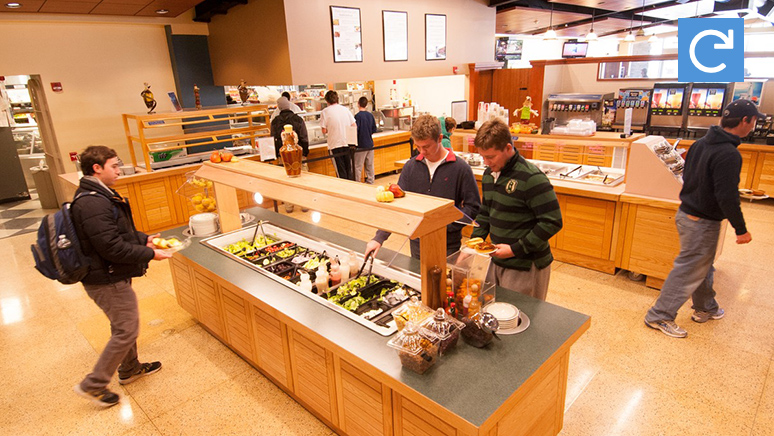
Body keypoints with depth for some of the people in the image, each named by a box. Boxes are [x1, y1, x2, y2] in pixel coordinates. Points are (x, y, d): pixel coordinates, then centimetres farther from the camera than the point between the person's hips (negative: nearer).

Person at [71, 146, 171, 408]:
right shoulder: (93, 203, -26)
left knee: (123, 325, 23)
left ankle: (130, 369, 41)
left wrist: (144, 239, 9)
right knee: (127, 330, 1)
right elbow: (112, 247, -29)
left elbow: (119, 231, 20)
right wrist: (149, 254, -20)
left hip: (111, 276, 11)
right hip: (107, 280, -11)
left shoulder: (98, 196, 9)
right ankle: (93, 385, 15)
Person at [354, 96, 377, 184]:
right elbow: (374, 130, 10)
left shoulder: (358, 116, -14)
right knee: (370, 165, 13)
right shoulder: (370, 115, 4)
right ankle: (370, 181, 20)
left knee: (358, 166, 0)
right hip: (370, 144, 6)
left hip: (361, 145, -6)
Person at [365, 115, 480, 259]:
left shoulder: (460, 168, -10)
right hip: (417, 243, 3)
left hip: (448, 246, -3)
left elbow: (473, 207, -7)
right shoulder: (411, 166, -1)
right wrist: (379, 238, -10)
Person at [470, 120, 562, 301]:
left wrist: (516, 249, -20)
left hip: (526, 268, -7)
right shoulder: (489, 174, 6)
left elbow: (552, 222, -19)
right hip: (498, 261, 7)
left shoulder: (531, 178, -19)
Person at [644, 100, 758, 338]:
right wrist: (741, 229, -16)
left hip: (687, 213, 10)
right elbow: (727, 197, -25)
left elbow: (687, 175, 15)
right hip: (702, 222, -10)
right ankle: (659, 316, 9)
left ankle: (705, 308, 44)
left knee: (703, 265, 25)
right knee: (688, 270, 1)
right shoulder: (728, 155, -23)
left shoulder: (701, 143, 5)